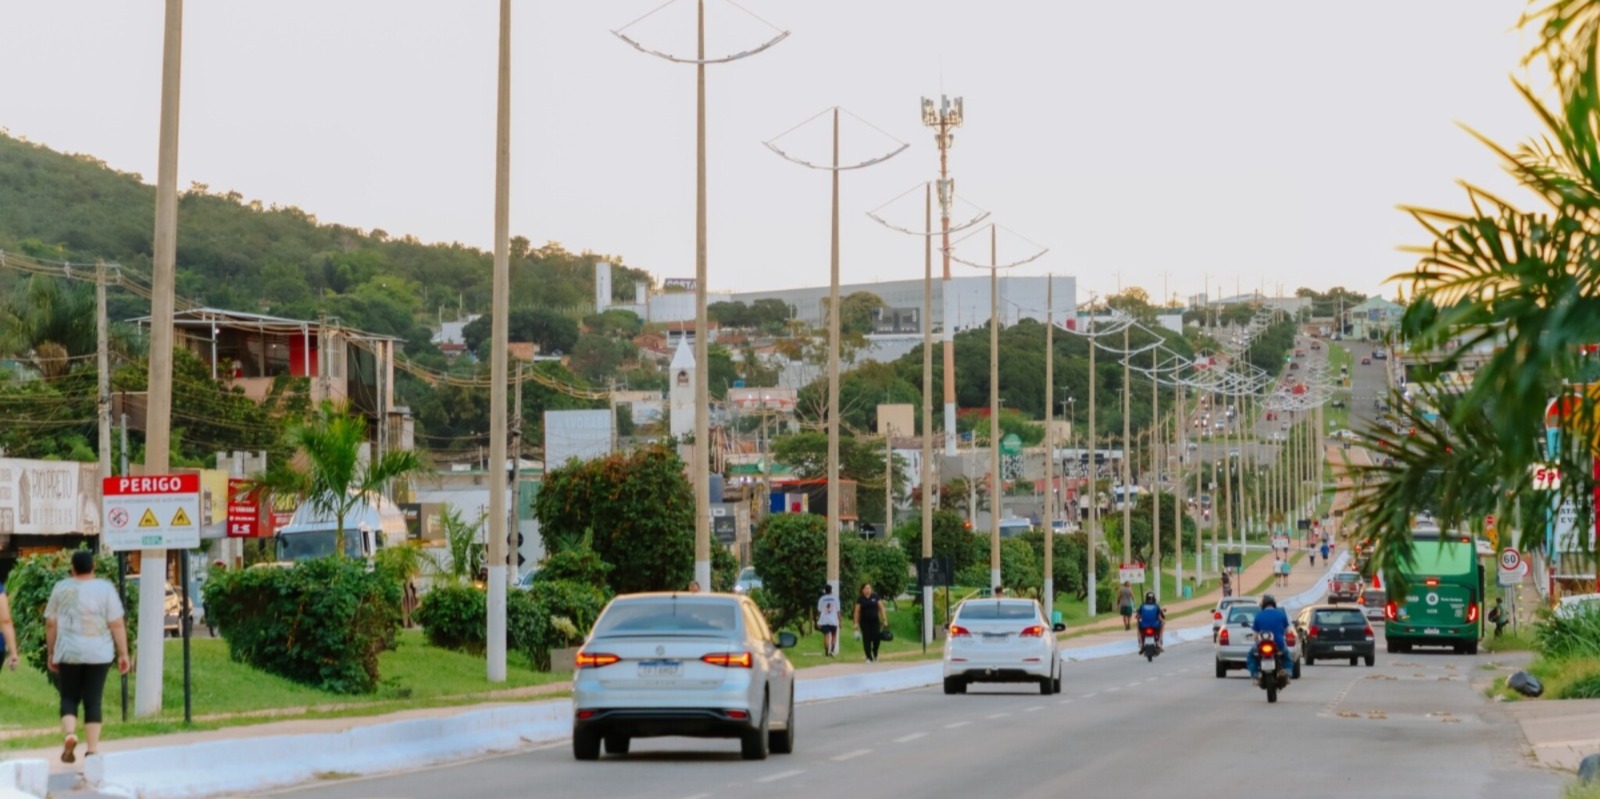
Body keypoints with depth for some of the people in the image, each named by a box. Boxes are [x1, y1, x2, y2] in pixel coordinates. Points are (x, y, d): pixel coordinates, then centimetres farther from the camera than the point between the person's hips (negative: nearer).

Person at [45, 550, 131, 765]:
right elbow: (117, 624, -6)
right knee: (93, 701, 5)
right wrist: (123, 654, -1)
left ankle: (69, 734, -15)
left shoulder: (61, 589, 2)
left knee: (69, 698, 10)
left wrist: (51, 653, 14)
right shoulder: (105, 589, -4)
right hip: (98, 654, -1)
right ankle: (93, 748, 2)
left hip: (68, 653, 1)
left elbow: (50, 624, 5)